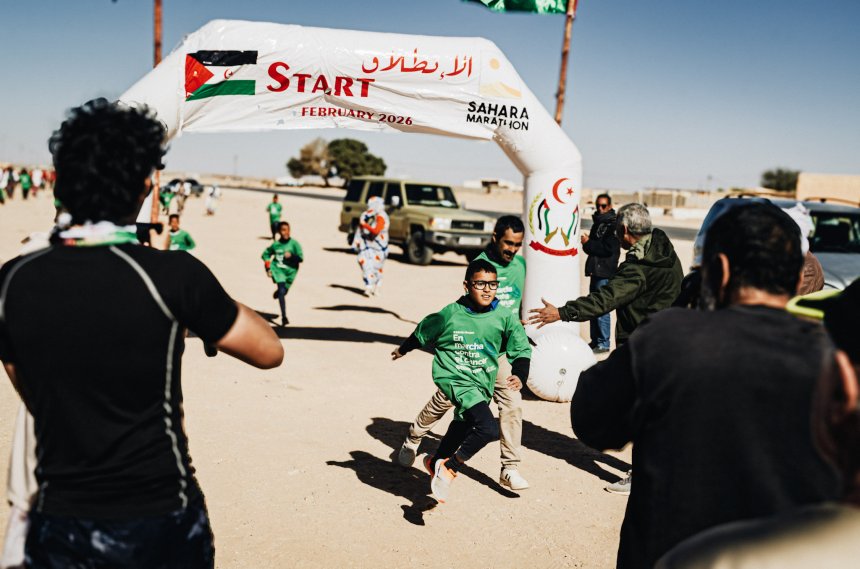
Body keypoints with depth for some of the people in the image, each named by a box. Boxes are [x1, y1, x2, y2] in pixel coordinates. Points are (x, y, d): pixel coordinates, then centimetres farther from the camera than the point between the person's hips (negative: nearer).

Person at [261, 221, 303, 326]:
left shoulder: (294, 244, -6)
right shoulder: (276, 245, 1)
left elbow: (301, 258, -8)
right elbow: (265, 254, 16)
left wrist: (291, 256, -26)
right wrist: (268, 268, 7)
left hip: (290, 272, 1)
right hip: (278, 270, -1)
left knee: (283, 291, 13)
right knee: (282, 291, -18)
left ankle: (278, 292, 54)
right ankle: (284, 317, -21)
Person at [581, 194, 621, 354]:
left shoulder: (613, 224, -9)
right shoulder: (598, 223, 18)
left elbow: (608, 249, -18)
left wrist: (588, 243, -13)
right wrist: (587, 242, -1)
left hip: (605, 272, -9)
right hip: (595, 270, 9)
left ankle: (603, 343, -2)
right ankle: (595, 340, 22)